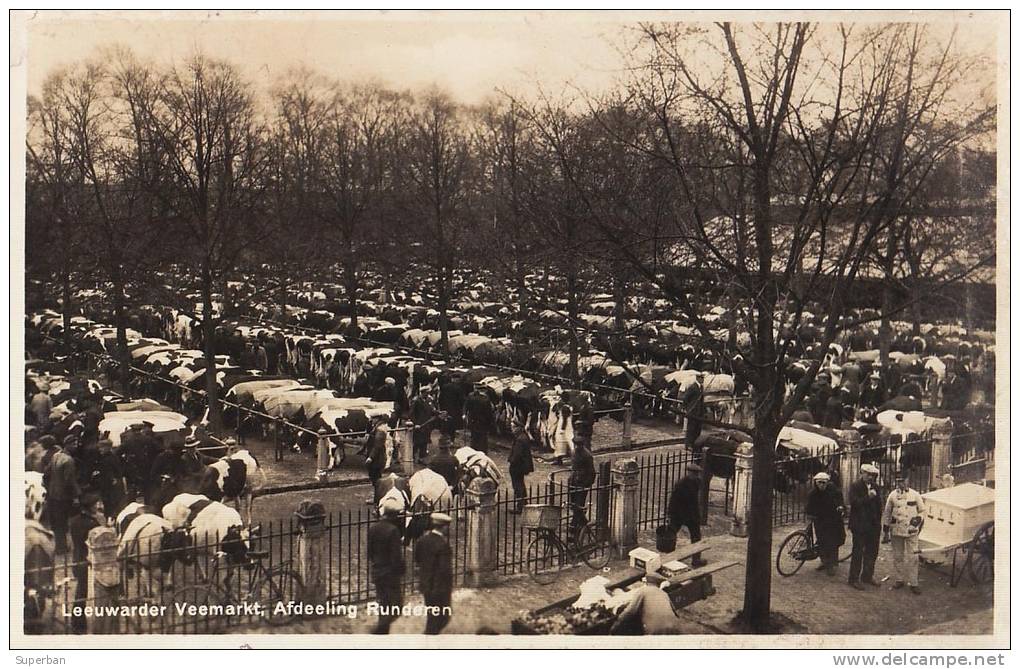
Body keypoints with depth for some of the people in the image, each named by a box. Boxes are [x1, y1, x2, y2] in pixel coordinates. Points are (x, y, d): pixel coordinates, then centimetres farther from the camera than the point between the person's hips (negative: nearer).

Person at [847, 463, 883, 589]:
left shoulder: (875, 487, 11)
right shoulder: (855, 486, -7)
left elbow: (879, 505, 15)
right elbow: (854, 503, -18)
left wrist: (879, 523, 11)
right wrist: (868, 497, -27)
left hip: (873, 525, 6)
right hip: (860, 525, -6)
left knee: (872, 552, 12)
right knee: (858, 552, -2)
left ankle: (867, 576, 27)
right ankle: (854, 580, 4)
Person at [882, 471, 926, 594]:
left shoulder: (915, 495, 0)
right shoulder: (892, 495, 5)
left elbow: (922, 511, 8)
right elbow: (887, 512, 10)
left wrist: (918, 520, -6)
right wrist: (886, 527, 8)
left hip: (911, 531, -2)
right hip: (896, 531, 2)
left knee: (912, 557, -4)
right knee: (898, 556, 9)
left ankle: (913, 583, 2)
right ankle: (900, 580, 21)